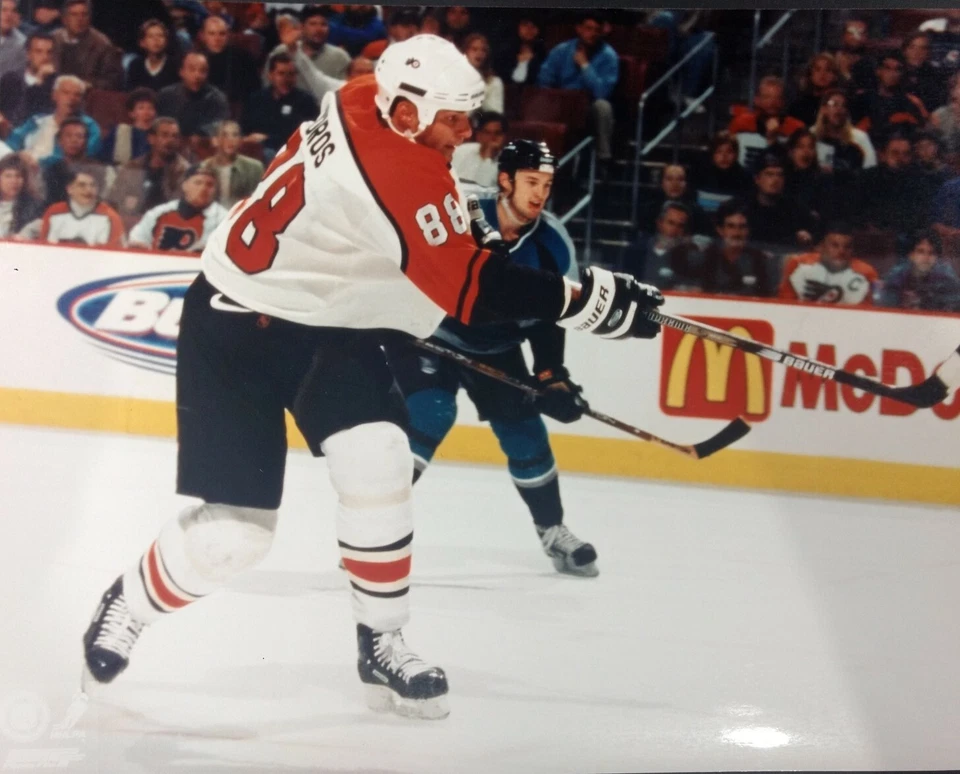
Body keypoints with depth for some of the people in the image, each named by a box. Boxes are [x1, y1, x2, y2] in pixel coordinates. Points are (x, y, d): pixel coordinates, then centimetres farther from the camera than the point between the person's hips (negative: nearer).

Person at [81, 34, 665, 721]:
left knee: (378, 462, -9)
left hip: (327, 316, 8)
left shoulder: (364, 102, -7)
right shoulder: (396, 173, -32)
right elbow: (472, 291, -29)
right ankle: (126, 609, 25)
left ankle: (382, 644, 6)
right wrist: (590, 299, -25)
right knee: (235, 530, -5)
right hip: (237, 328, -8)